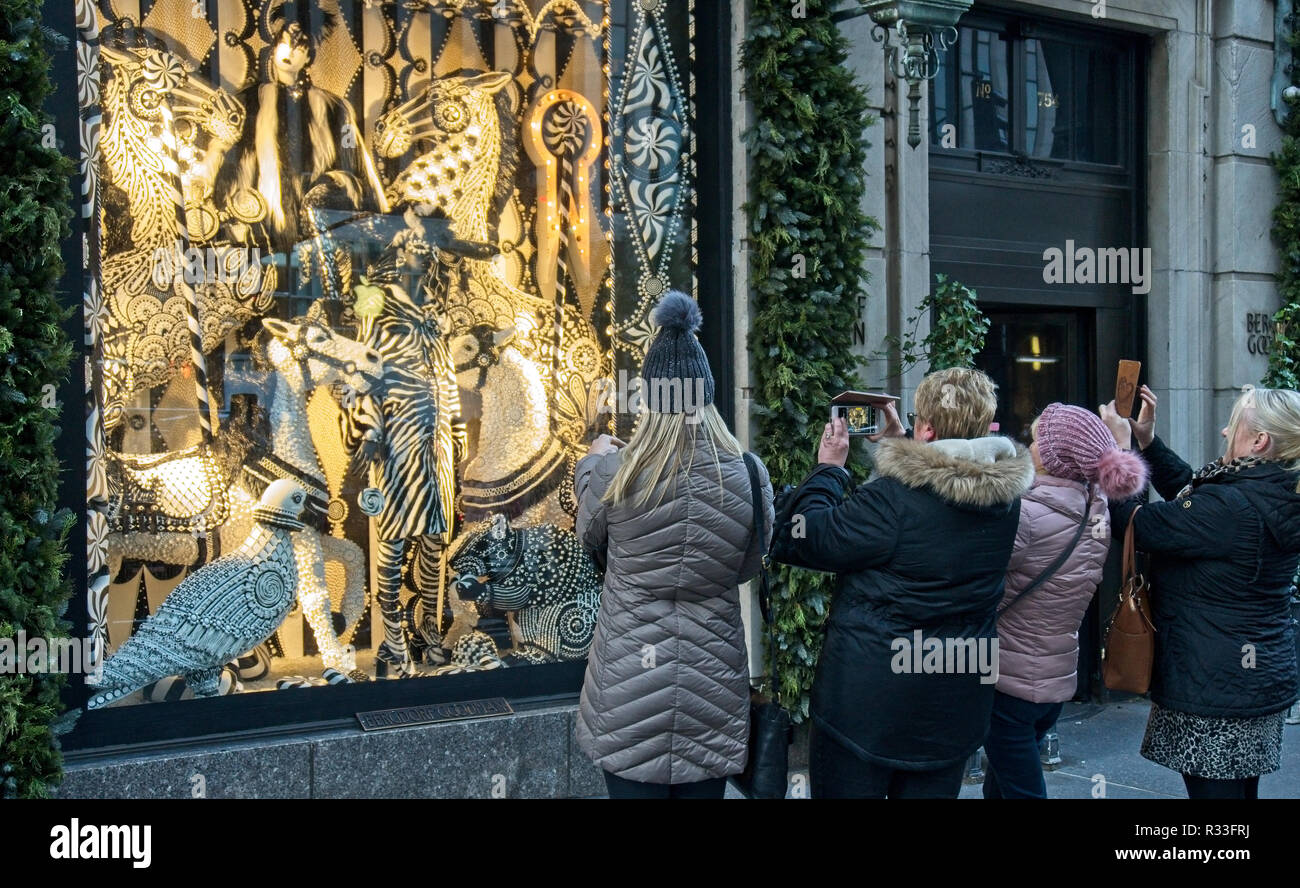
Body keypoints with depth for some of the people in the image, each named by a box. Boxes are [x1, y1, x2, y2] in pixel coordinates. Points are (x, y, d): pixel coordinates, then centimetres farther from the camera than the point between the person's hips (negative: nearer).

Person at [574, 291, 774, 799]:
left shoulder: (615, 471, -13)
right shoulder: (748, 474, -8)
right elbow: (748, 567, 6)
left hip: (629, 689, -1)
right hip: (713, 684, 1)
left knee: (635, 788, 11)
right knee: (702, 789, 15)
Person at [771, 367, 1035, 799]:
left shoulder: (893, 496, -24)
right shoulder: (1005, 496, -3)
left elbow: (795, 541, -14)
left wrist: (828, 468, -2)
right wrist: (897, 444, 19)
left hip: (866, 705, -6)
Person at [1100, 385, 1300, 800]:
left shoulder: (1231, 507, -26)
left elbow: (1135, 524, -18)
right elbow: (1189, 493, 18)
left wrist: (1120, 448, -7)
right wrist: (1148, 440, 15)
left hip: (1214, 689, -10)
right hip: (1258, 677, 10)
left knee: (1213, 788, 0)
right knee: (1240, 788, 20)